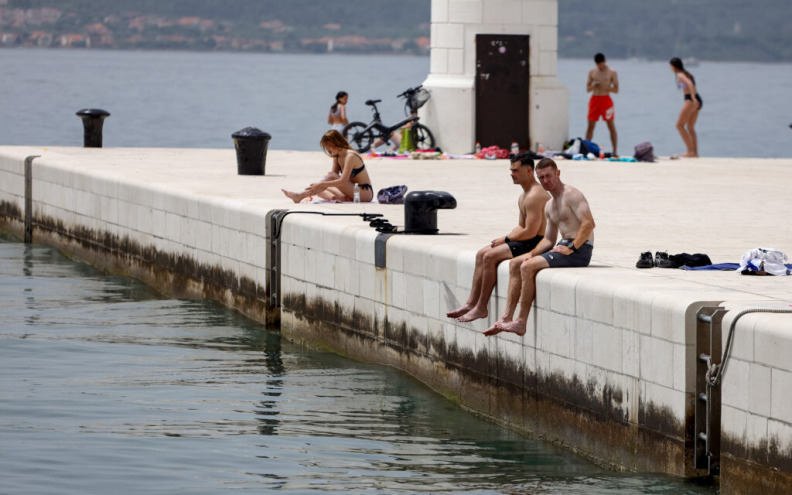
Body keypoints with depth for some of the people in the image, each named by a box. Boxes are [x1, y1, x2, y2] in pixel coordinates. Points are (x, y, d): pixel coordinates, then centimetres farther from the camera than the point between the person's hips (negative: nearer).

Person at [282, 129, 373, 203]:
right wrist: (319, 186, -15)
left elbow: (343, 181, -25)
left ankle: (300, 196, -27)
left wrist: (321, 185, -27)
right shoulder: (337, 157, 10)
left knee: (331, 177, -24)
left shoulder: (350, 156, -18)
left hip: (366, 192, -9)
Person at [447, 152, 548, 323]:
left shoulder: (535, 196, -19)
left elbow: (530, 231, -23)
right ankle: (471, 303, 4)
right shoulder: (524, 196, 16)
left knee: (490, 256, -20)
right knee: (481, 254, 6)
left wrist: (505, 239, -11)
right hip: (525, 241, 11)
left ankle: (481, 308, -14)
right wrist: (504, 239, 5)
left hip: (536, 244, -11)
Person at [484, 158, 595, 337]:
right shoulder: (549, 206, 19)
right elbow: (549, 239, 24)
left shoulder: (571, 195, -10)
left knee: (527, 267, -22)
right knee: (515, 264, 6)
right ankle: (506, 317, -1)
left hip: (580, 249, -10)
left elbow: (589, 223, -21)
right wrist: (532, 254, 6)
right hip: (564, 247, 10)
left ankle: (521, 322, -18)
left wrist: (571, 248, -23)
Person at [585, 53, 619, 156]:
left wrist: (605, 87, -17)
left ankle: (615, 151, -4)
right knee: (590, 126, 2)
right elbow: (588, 89, 13)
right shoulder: (592, 72, 11)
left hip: (606, 99, -3)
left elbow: (616, 89, -1)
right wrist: (593, 86, -10)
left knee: (611, 126, -4)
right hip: (594, 99, 3)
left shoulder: (612, 72, 1)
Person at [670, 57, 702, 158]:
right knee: (690, 128, 13)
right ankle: (695, 152, 7)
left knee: (679, 125, -6)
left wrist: (693, 98, -34)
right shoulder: (687, 74, 21)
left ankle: (690, 151, -12)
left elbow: (690, 84, -24)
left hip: (691, 100, -9)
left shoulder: (680, 75, -7)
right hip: (697, 101, 9)